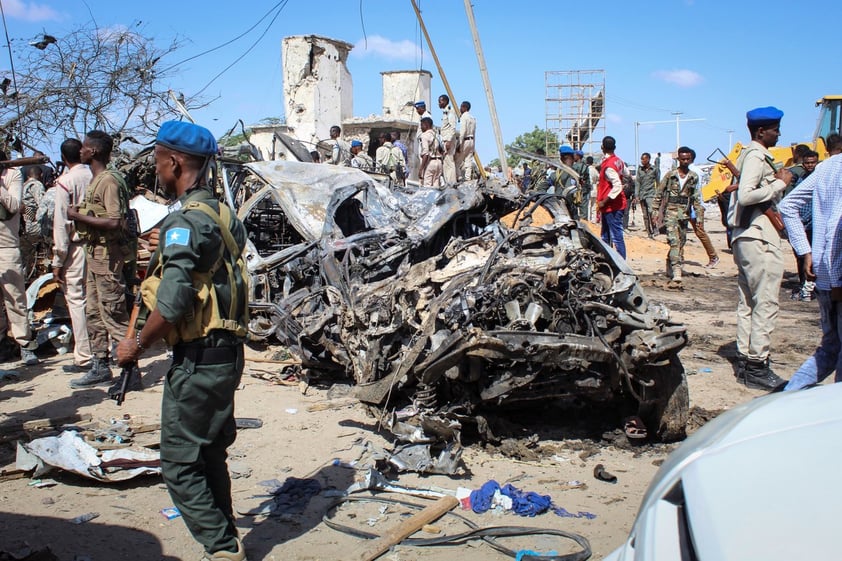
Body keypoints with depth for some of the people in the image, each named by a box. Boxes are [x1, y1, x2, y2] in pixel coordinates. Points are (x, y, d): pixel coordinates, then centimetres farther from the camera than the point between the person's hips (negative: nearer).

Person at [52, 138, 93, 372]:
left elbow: (61, 223, -9)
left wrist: (58, 260, -6)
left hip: (76, 246, -5)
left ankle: (84, 357, 2)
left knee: (76, 299, 0)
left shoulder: (65, 182, -8)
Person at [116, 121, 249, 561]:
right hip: (226, 352, 9)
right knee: (209, 454, 20)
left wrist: (137, 346, -10)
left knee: (180, 464, 1)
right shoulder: (223, 214, 10)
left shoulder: (186, 221, -18)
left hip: (198, 357, -9)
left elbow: (171, 306, -24)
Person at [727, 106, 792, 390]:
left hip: (746, 237, 11)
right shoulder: (757, 156, -12)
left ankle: (745, 360, 18)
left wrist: (776, 181, 8)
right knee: (765, 303, -7)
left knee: (748, 302, 12)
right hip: (760, 238, -11)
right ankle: (757, 366, -4)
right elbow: (746, 196, -25)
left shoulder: (750, 155, 18)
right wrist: (780, 183, -16)